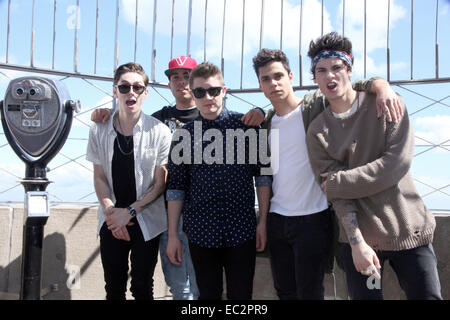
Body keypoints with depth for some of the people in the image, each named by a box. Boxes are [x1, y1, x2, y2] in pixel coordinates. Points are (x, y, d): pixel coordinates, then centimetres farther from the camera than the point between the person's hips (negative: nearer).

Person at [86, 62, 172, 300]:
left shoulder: (159, 131, -10)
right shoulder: (99, 130, -2)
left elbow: (160, 184, -6)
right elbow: (99, 178, 4)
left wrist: (130, 211, -12)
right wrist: (111, 212, -9)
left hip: (146, 220, -2)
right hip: (111, 222, 3)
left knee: (142, 287, 5)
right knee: (114, 287, 11)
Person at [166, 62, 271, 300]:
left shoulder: (246, 125, 0)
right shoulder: (184, 136, 3)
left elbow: (262, 174, 2)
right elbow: (176, 188, 4)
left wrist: (263, 221, 0)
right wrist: (172, 235, 2)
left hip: (242, 230, -1)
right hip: (201, 232, 1)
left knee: (241, 294, 6)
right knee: (208, 294, 11)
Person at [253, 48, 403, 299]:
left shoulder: (316, 105, -7)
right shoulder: (266, 121, 10)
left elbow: (357, 87, -8)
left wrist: (382, 85, -27)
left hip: (312, 220, -5)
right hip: (276, 220, 5)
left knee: (310, 293, 4)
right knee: (285, 292, 16)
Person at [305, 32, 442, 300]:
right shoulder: (318, 132, 2)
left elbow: (398, 162, -13)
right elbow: (336, 195, -6)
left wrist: (338, 181, -11)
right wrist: (357, 242, -16)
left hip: (409, 229, 0)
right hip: (358, 237, 1)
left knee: (427, 294, 3)